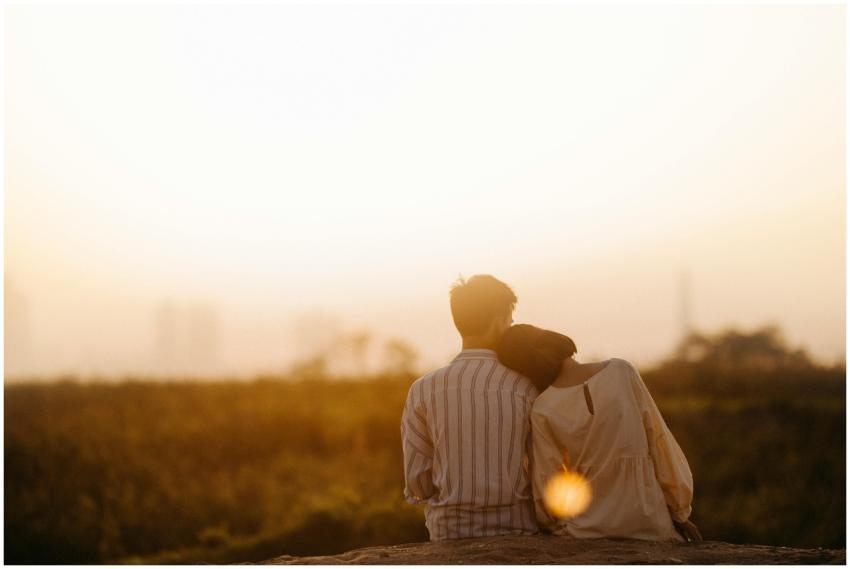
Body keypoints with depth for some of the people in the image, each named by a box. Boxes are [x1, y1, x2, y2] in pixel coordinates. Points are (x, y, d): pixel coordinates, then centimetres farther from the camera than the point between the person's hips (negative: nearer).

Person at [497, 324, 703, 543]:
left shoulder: (543, 410, -6)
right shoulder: (621, 371, -4)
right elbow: (659, 444, 0)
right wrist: (680, 512, 8)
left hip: (588, 531, 0)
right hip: (649, 523, 0)